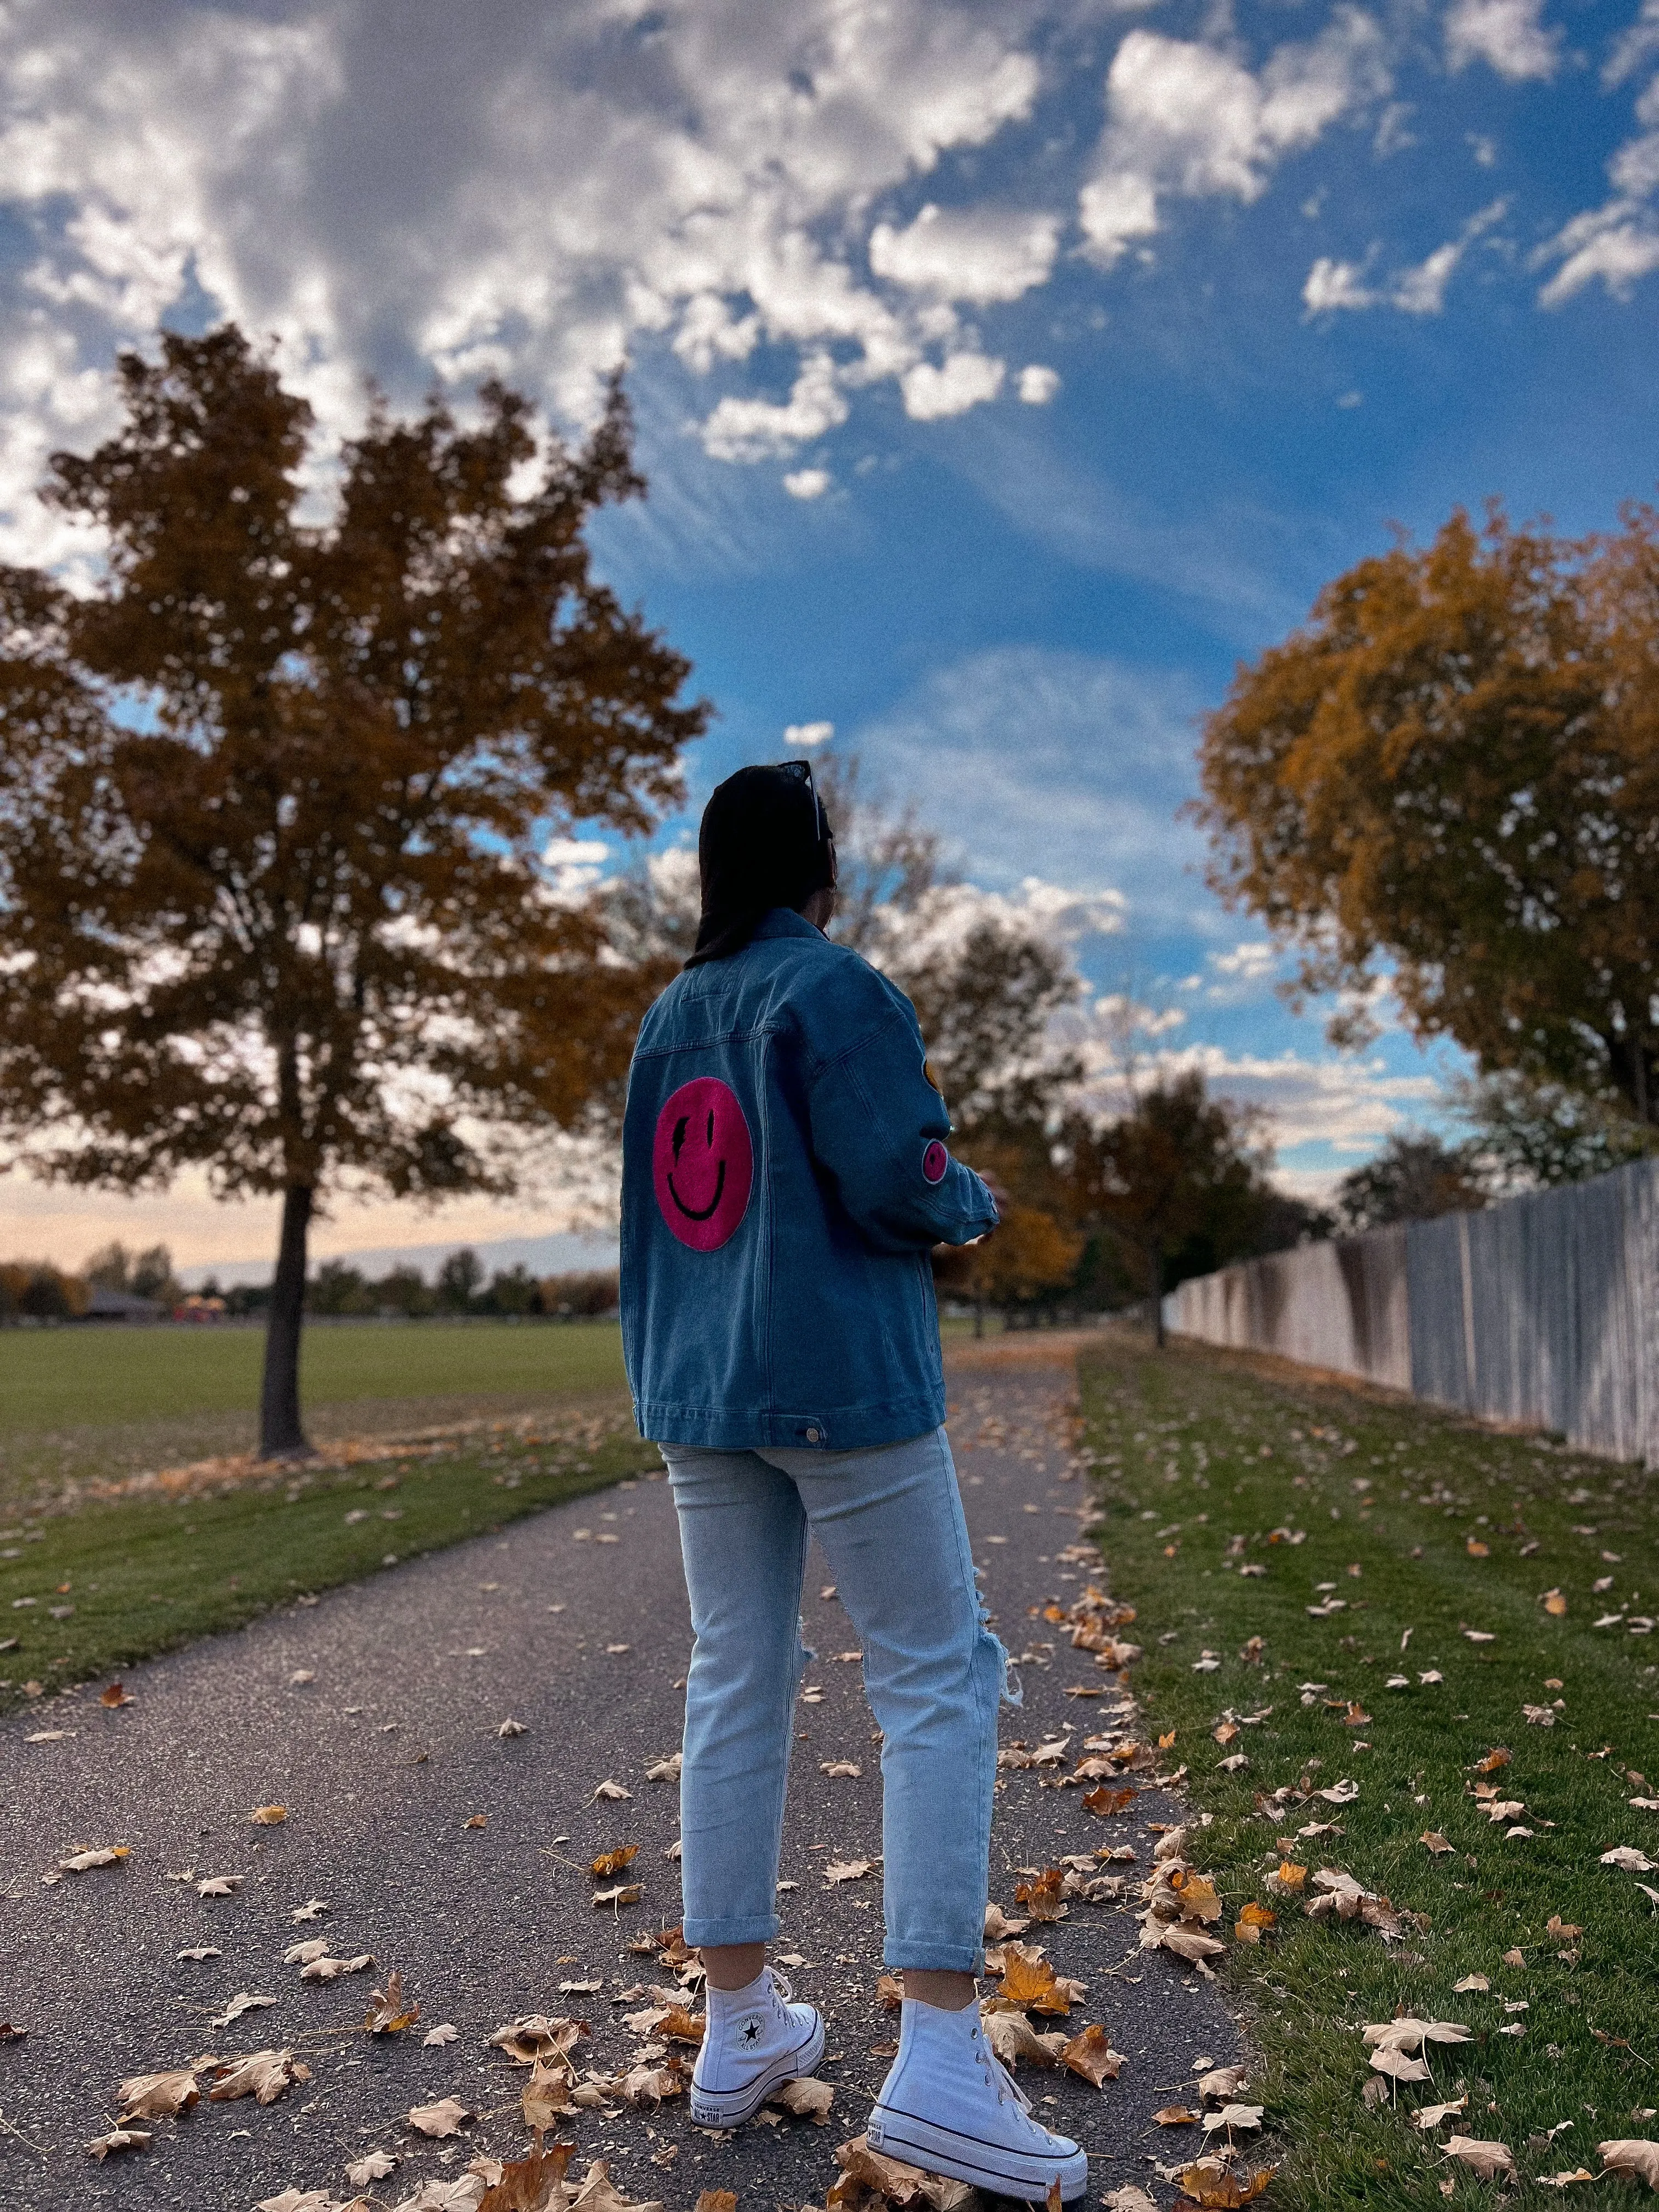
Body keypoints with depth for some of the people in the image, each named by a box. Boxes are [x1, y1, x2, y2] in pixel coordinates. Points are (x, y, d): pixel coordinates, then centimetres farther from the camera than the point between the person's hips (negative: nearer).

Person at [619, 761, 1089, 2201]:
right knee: (938, 1678, 0)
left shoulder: (668, 1020, 14)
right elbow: (897, 1188, -15)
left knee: (736, 1684, 11)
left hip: (697, 1391, 7)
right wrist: (975, 1199, 4)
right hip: (843, 1380, -7)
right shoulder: (837, 988, -9)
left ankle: (739, 2030, 20)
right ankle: (940, 2058, -3)